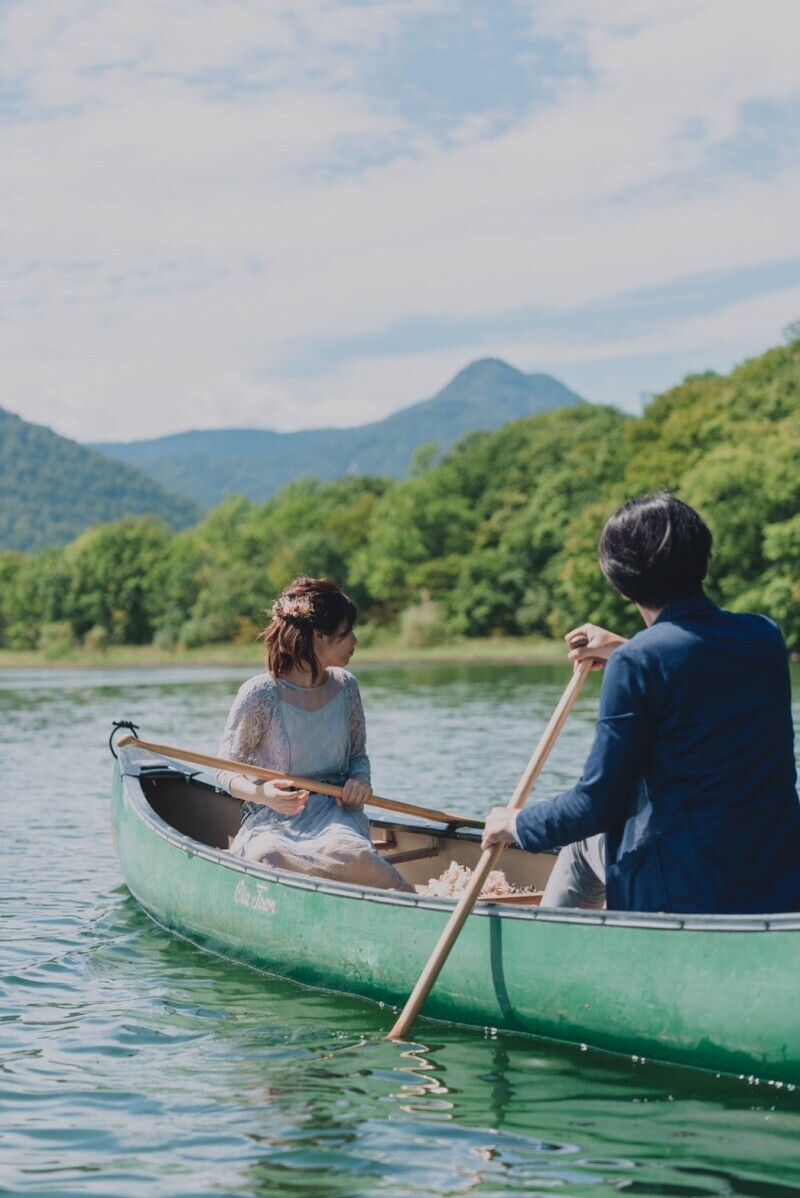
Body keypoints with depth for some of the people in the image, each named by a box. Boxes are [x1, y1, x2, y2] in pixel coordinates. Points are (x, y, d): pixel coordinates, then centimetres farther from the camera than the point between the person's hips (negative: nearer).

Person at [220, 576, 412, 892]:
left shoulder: (345, 686, 6)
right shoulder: (260, 695, -9)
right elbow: (227, 773, -2)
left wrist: (360, 779, -6)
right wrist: (262, 793, -23)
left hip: (335, 811, 2)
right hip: (272, 819, -2)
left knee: (347, 852, -37)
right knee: (267, 857, -39)